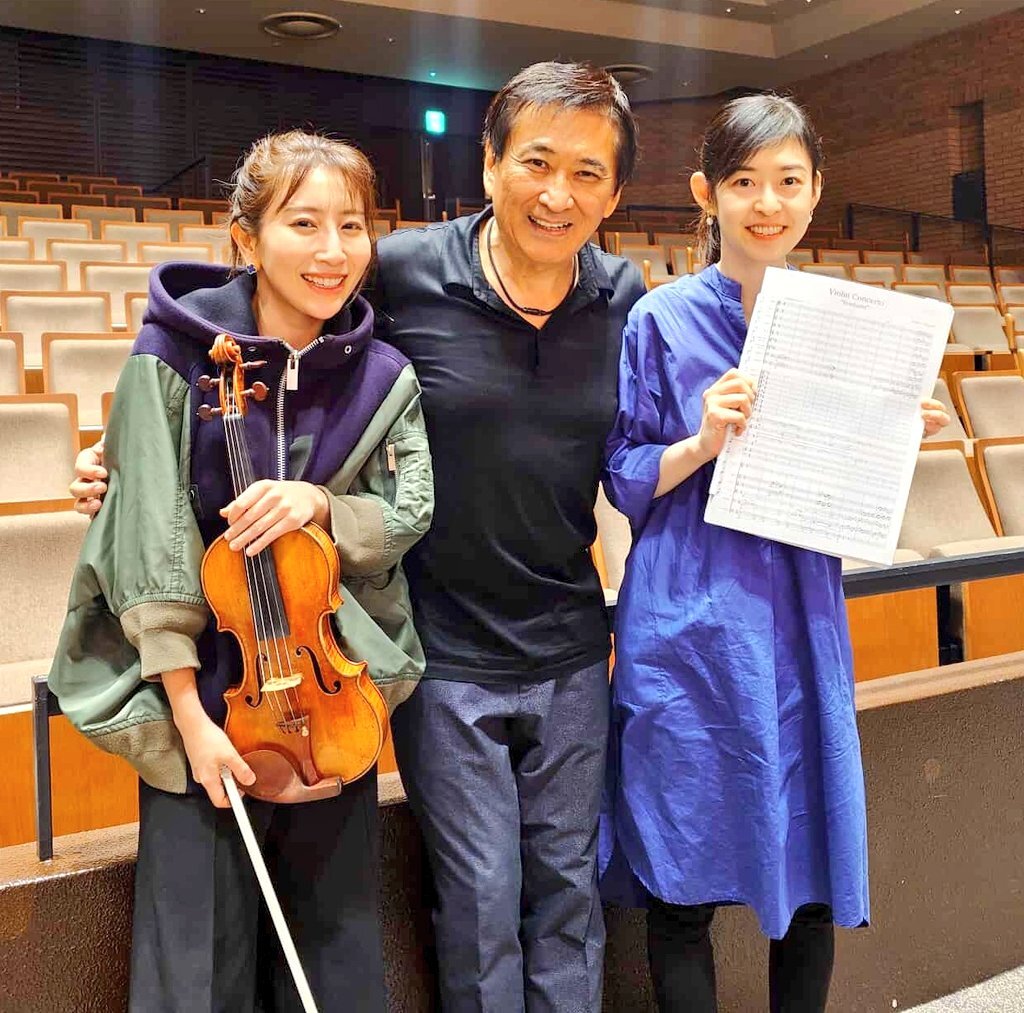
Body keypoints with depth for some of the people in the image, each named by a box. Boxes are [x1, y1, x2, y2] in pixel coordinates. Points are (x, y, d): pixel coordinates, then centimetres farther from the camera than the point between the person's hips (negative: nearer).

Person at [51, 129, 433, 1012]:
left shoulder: (383, 378, -4)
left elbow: (408, 515, -1)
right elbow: (152, 551, -13)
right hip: (207, 685, -2)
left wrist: (321, 501, -22)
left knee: (337, 939, 16)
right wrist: (189, 713, -15)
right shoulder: (171, 360, -12)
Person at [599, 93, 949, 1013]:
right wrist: (704, 442, -19)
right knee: (684, 885, 6)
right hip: (691, 630, -3)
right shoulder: (662, 319, -4)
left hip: (803, 621, 4)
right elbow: (624, 481, -3)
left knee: (814, 879, 12)